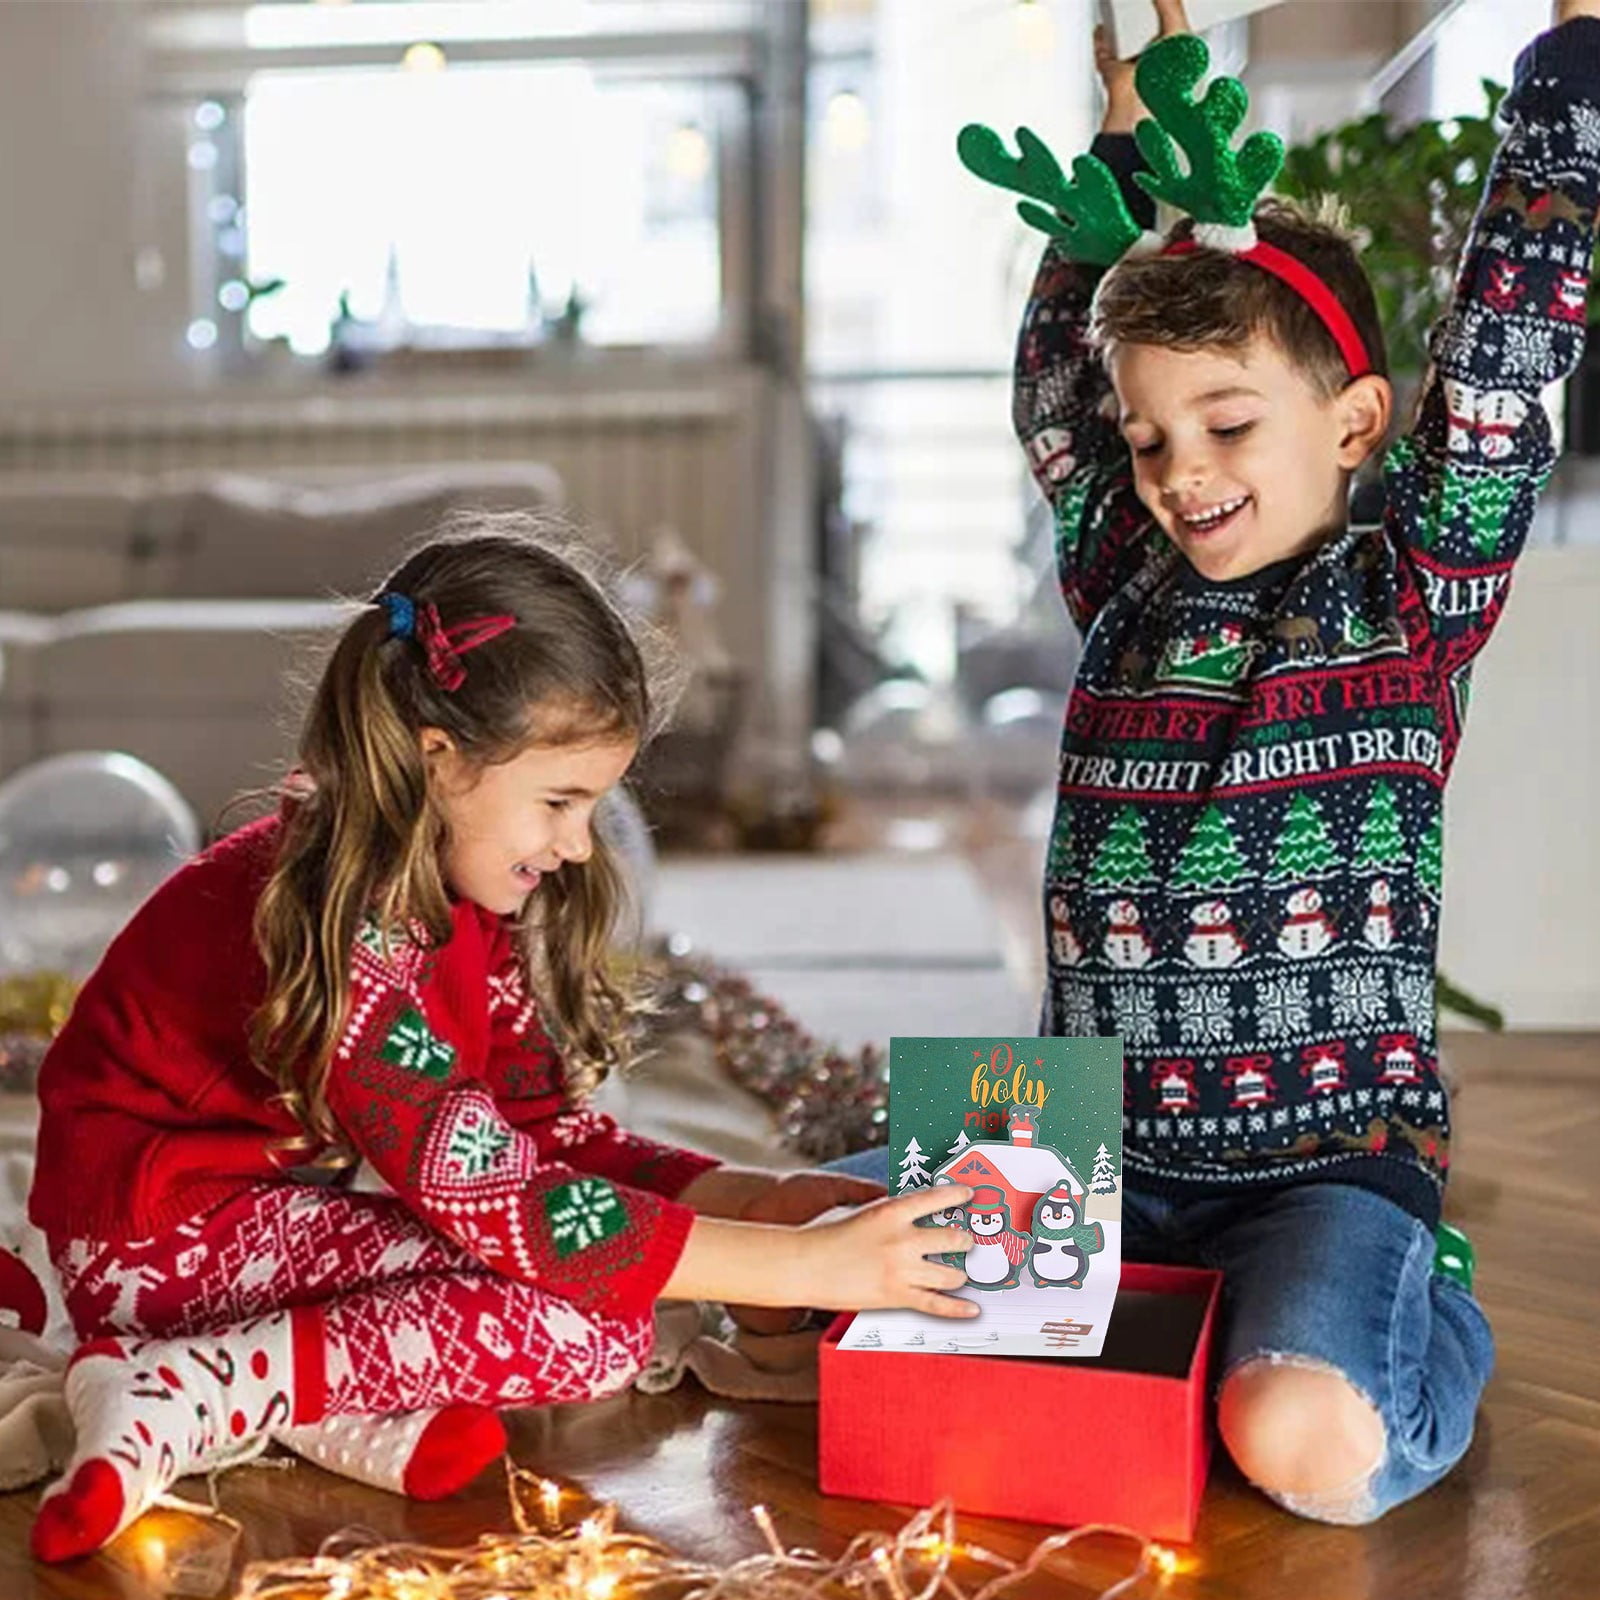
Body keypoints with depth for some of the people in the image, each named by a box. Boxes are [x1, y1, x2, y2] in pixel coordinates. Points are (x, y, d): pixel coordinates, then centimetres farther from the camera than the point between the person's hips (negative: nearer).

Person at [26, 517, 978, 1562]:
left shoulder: (467, 898, 0)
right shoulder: (342, 927, -28)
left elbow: (549, 1131, 1)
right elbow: (499, 1206, -30)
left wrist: (758, 1199, -13)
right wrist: (808, 1266, -30)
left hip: (310, 1210, 9)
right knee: (596, 1326, -23)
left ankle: (343, 1413, -13)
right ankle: (193, 1394, -18)